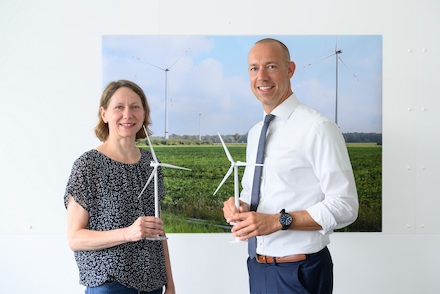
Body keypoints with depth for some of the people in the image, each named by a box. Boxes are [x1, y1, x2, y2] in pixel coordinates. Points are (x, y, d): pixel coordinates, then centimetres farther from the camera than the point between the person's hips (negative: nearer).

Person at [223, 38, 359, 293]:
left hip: (299, 272, -6)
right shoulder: (255, 133, 9)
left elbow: (345, 207, -17)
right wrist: (238, 204, -4)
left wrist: (278, 221, -23)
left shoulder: (318, 128, -15)